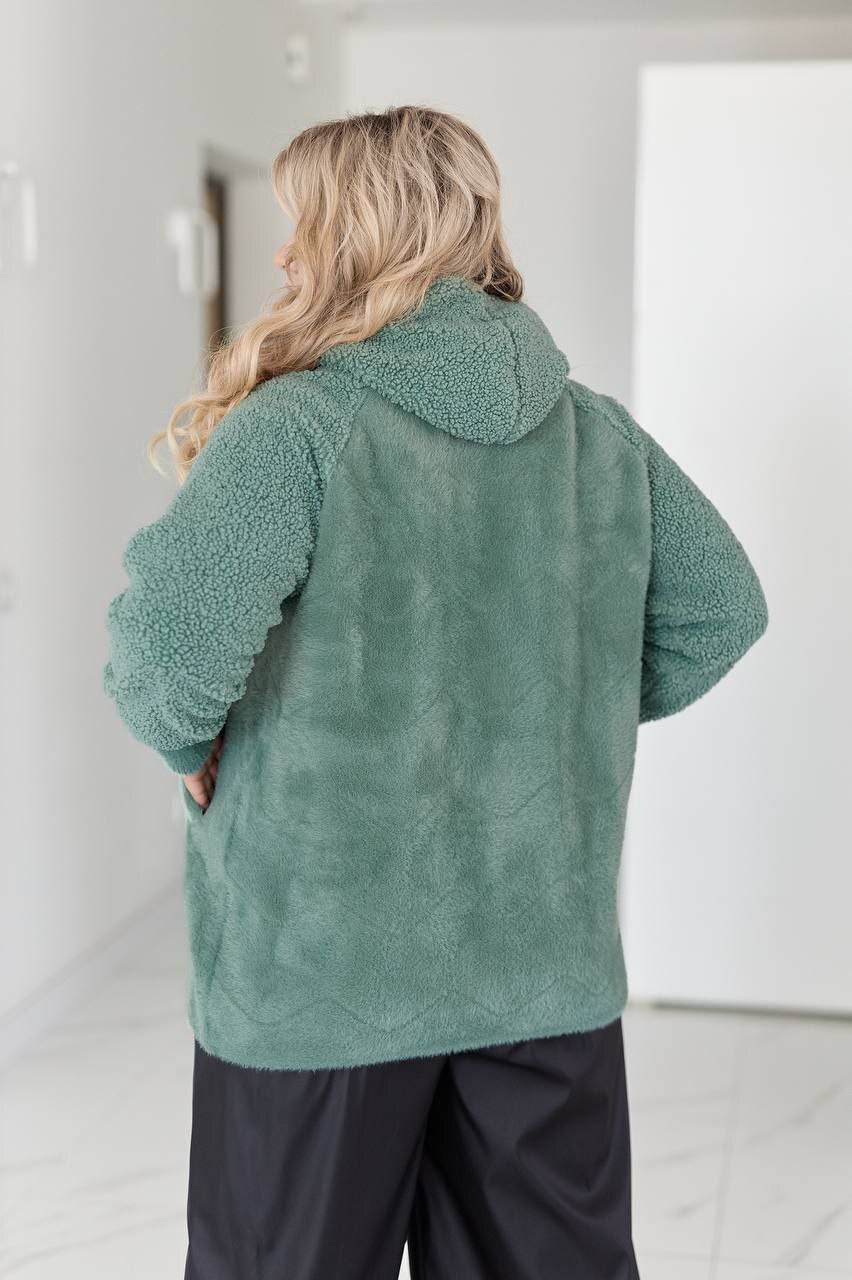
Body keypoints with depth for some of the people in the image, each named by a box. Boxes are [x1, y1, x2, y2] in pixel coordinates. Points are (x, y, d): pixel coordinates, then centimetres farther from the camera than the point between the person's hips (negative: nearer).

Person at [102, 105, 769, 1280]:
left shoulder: (295, 429, -15)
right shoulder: (600, 433, 3)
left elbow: (172, 630, -28)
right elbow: (721, 610, 11)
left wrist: (184, 741, -8)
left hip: (322, 973, -5)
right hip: (550, 968, 5)